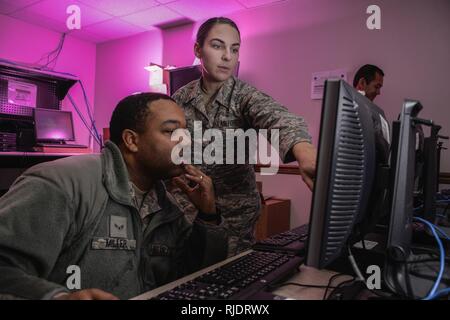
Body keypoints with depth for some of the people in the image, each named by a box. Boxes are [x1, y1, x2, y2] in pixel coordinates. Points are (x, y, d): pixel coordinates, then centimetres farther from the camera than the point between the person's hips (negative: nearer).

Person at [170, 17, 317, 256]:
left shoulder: (246, 95, -12)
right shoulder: (180, 98, -1)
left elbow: (276, 117, -34)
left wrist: (303, 149, -55)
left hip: (234, 214, -2)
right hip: (185, 209, 3)